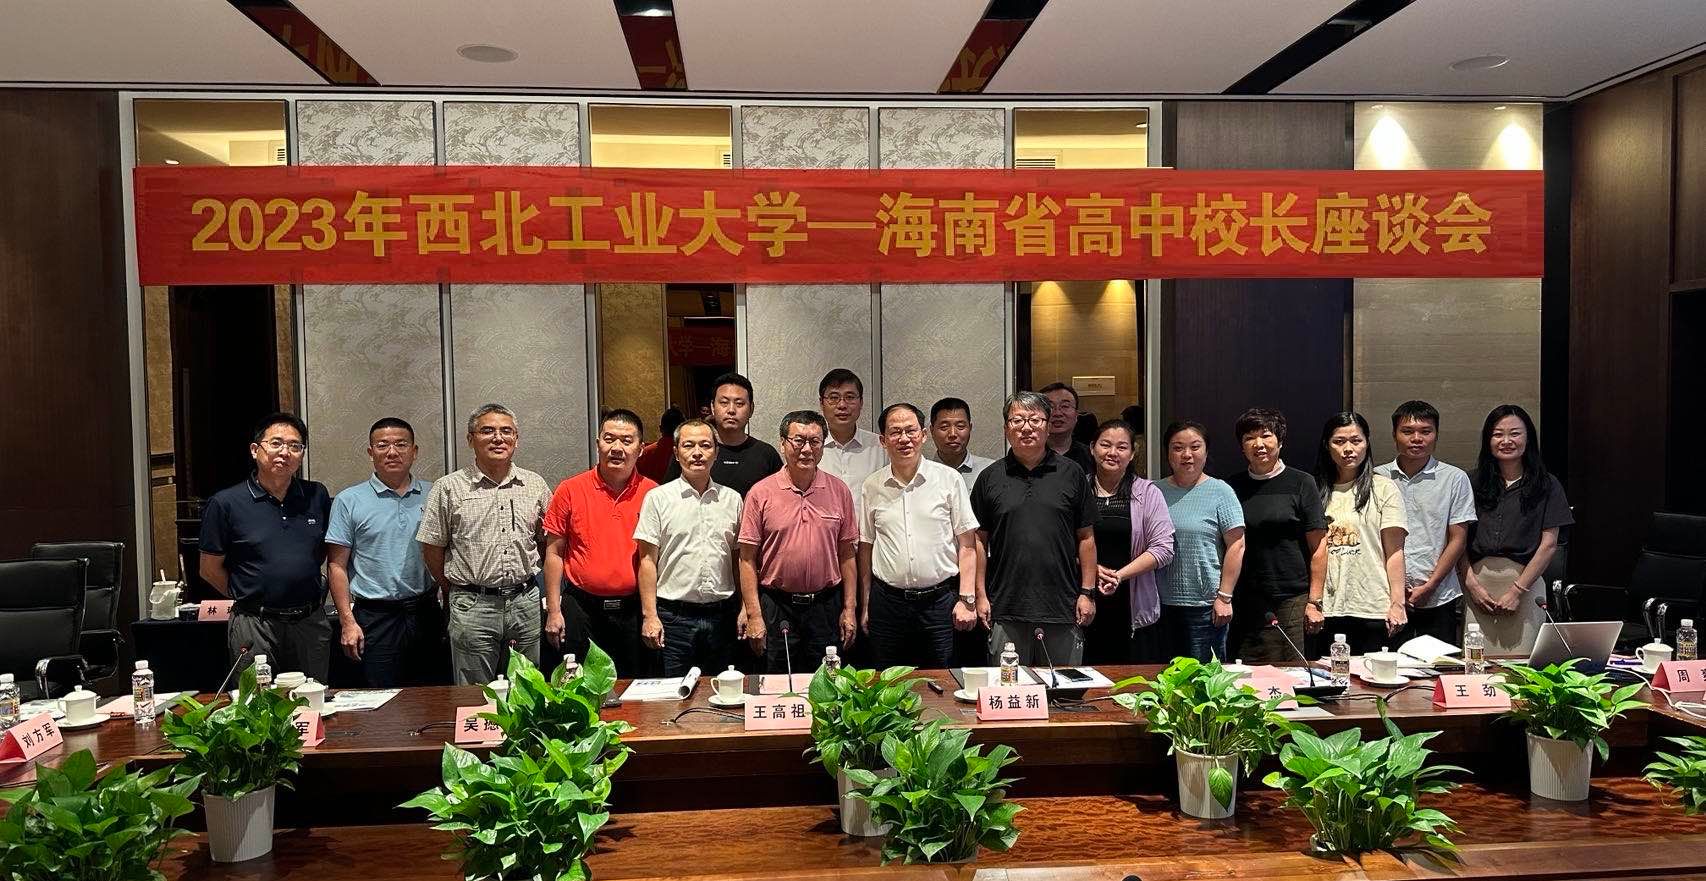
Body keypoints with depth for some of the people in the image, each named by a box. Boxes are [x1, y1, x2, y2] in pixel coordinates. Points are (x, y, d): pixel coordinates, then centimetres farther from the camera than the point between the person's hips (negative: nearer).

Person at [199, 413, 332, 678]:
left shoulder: (317, 496, 5)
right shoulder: (225, 503, -4)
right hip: (255, 625, -3)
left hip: (312, 623, 3)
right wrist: (246, 596, 6)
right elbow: (210, 570, 3)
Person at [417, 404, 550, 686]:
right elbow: (432, 548, 4)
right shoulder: (448, 488, -1)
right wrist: (455, 594, 9)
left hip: (526, 602, 3)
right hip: (472, 607, -3)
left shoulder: (535, 485, 7)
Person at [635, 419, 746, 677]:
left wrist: (749, 609, 4)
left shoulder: (732, 499, 9)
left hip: (722, 615, 3)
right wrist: (649, 616, -9)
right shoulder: (658, 498, 0)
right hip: (674, 614, -3)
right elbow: (648, 561, -2)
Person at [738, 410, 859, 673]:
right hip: (777, 608, -1)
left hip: (827, 606, 2)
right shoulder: (761, 493, -4)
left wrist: (850, 608, 2)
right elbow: (747, 559, -3)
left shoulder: (839, 491, 3)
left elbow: (847, 555, 6)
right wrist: (754, 616, -7)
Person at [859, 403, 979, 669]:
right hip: (887, 602, 2)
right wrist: (865, 606, 10)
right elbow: (866, 548, 11)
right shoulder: (872, 486, 6)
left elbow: (967, 545, 1)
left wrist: (967, 599, -5)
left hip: (940, 600, -1)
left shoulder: (949, 479, 1)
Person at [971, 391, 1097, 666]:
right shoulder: (990, 478, 6)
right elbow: (979, 540, 6)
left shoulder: (1072, 474, 6)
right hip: (1006, 610, 0)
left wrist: (1087, 592, 2)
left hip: (1063, 611, 0)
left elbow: (1086, 537, 7)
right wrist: (981, 595, 0)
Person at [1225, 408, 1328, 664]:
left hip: (1292, 599, -2)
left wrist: (1314, 602, -5)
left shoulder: (1301, 483, 2)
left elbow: (1317, 548, 0)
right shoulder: (1233, 487, 10)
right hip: (1245, 602, 3)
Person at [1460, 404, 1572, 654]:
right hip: (1477, 581, 1)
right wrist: (1471, 584, -6)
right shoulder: (1473, 482, 10)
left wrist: (1517, 590, -7)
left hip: (1525, 584, -1)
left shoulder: (1546, 485, 6)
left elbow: (1549, 544, 0)